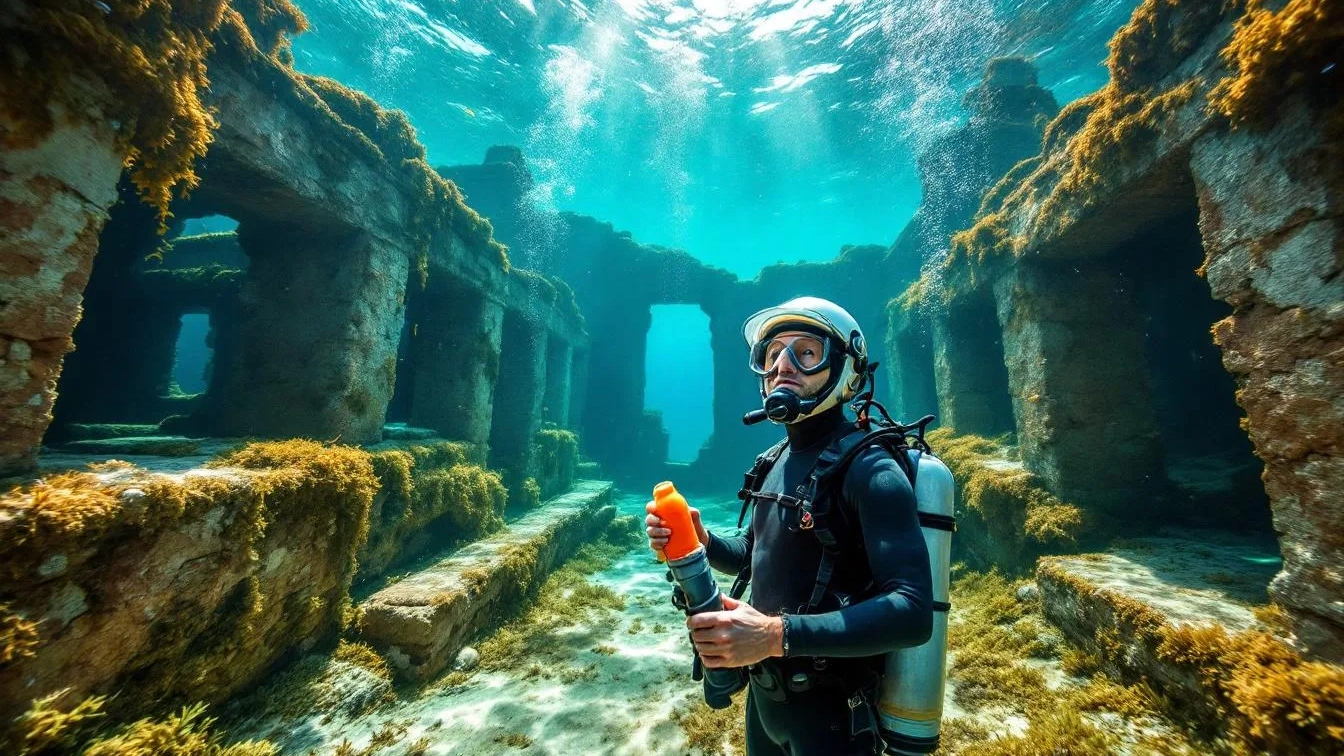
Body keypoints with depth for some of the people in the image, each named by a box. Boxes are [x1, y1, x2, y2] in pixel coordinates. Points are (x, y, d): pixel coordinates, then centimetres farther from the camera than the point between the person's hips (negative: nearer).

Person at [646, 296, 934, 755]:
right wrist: (701, 542, -9)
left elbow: (912, 612, -29)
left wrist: (777, 634, -36)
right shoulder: (776, 461, 0)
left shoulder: (869, 471, -22)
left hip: (829, 709, -6)